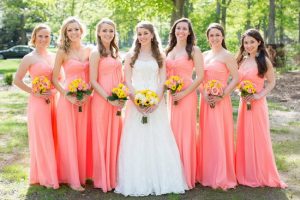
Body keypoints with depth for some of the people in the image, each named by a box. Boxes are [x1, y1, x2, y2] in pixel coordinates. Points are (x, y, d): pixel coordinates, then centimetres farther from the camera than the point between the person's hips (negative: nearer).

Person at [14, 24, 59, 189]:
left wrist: (56, 92, 3)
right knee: (41, 139, 3)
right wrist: (34, 93, -11)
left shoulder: (53, 56, 10)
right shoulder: (29, 58, -6)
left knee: (53, 138, 11)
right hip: (38, 103, -5)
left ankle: (52, 172, 26)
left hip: (54, 101, 5)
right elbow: (17, 81, -6)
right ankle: (44, 176, 16)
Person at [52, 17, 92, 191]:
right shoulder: (63, 52, -3)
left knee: (84, 137, 10)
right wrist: (68, 96, -13)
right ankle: (72, 178, 13)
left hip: (86, 100, 3)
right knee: (69, 137, 3)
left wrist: (88, 94, -7)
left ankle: (84, 174, 24)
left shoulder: (89, 51, 7)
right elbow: (55, 79, -3)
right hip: (68, 99, -3)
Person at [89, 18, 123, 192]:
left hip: (117, 101, 6)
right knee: (102, 138, 2)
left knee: (115, 137, 11)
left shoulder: (115, 52, 14)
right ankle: (103, 178, 13)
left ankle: (114, 176, 23)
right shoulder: (96, 54, -6)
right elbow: (93, 81, -11)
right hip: (102, 100, -6)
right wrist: (109, 99, -18)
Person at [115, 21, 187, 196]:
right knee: (136, 142, -3)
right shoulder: (131, 56, 9)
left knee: (158, 141, -2)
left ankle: (160, 181, 7)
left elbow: (162, 81, 2)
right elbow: (128, 81, 1)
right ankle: (137, 182, 4)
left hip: (157, 103, 0)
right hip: (136, 102, 0)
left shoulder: (160, 56, 10)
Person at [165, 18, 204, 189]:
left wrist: (184, 94, -15)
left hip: (186, 95, -5)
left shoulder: (194, 50, -2)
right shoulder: (168, 50, 14)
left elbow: (200, 76, -9)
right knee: (171, 133, 6)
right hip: (169, 96, 5)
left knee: (185, 133, -2)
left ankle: (186, 175, 9)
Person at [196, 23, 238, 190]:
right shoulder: (204, 55, 12)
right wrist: (204, 94, -5)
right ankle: (207, 173, 21)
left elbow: (236, 79, -10)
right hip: (206, 100, 6)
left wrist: (221, 96, -17)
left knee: (220, 136, -2)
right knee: (207, 135, 9)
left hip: (220, 101, -5)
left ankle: (222, 175, 10)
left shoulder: (226, 56, -5)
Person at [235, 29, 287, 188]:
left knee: (258, 137, 2)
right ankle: (246, 173, 21)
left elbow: (271, 82, -3)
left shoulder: (264, 61, -5)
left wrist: (260, 95, -15)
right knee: (244, 137, 9)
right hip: (243, 103, 5)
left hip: (257, 104, -5)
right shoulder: (241, 61, 10)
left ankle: (261, 174, 16)